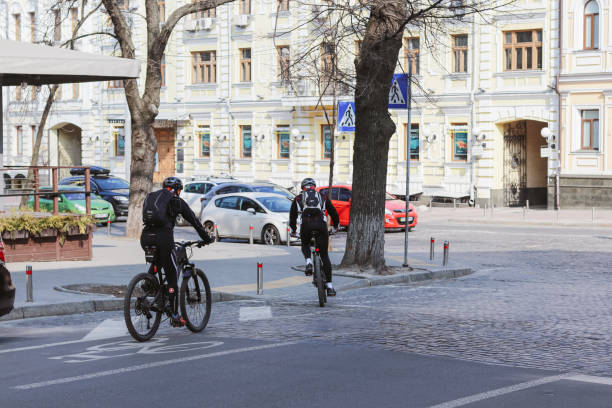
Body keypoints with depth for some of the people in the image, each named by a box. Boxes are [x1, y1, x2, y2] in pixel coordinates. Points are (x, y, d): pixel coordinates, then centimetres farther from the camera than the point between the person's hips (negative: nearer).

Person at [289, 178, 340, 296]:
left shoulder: (298, 198, 24)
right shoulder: (322, 197, 26)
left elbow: (292, 215, 30)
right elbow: (333, 212, 32)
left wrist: (293, 230, 45)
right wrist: (336, 227, 49)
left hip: (306, 224, 0)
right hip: (321, 224, 0)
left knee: (305, 245, 31)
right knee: (324, 255, 9)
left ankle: (308, 262, -1)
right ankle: (329, 286, 4)